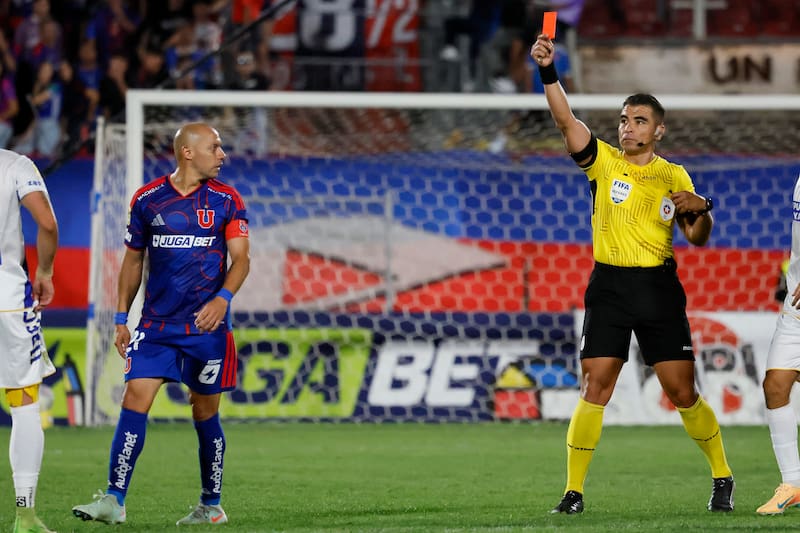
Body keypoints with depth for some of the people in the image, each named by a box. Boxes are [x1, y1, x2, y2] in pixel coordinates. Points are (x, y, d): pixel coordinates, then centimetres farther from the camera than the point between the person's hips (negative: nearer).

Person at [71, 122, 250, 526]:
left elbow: (241, 258, -3)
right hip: (156, 323, 1)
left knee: (205, 412, 6)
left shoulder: (226, 201, 1)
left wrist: (223, 298, -21)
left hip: (206, 325, -1)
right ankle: (114, 500, -13)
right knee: (135, 399, -11)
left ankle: (211, 505, 19)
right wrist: (121, 318, 9)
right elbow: (133, 259, 12)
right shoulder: (147, 200, 4)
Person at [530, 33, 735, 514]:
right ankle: (574, 491, -4)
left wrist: (700, 210, -13)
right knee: (595, 390, -9)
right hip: (609, 287, -1)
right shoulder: (603, 161, 2)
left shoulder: (674, 177, 6)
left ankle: (722, 479, 18)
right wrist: (548, 72, -27)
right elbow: (566, 120, -13)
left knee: (684, 393, 1)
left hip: (659, 289, 1)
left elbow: (697, 238, 9)